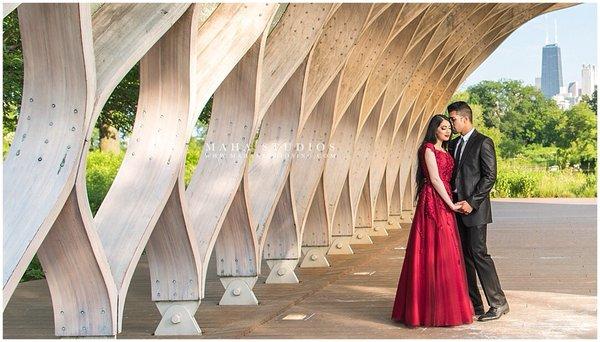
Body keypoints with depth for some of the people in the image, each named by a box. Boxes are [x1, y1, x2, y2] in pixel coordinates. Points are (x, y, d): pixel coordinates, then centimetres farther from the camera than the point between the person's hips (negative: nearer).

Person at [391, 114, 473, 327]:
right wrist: (451, 204, -13)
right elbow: (435, 179, -13)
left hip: (444, 204, 9)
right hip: (433, 203, -9)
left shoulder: (445, 151, 20)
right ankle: (434, 309, -3)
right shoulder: (428, 149, -7)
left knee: (445, 253, 10)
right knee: (433, 253, -7)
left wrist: (451, 203, 5)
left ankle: (444, 304, 16)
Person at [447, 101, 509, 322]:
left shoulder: (483, 143, -7)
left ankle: (498, 303, -1)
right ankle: (473, 304, 14)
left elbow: (490, 176, -13)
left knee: (478, 253, -10)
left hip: (475, 208, -8)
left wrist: (471, 202, -17)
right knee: (464, 256, 8)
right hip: (457, 208, 8)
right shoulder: (453, 144, 16)